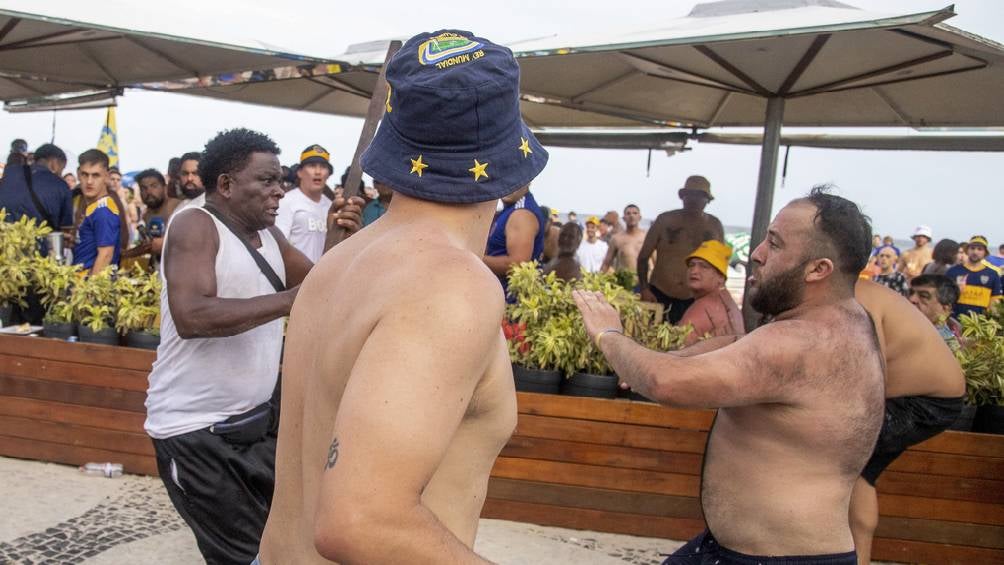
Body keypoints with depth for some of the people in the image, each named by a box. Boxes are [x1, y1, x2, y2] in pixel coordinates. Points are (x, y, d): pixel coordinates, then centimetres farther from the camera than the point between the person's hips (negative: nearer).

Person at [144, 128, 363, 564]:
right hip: (195, 430, -8)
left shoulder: (267, 234, 8)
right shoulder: (194, 225, -15)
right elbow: (191, 316, -31)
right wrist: (291, 299, -30)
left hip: (255, 419, 8)